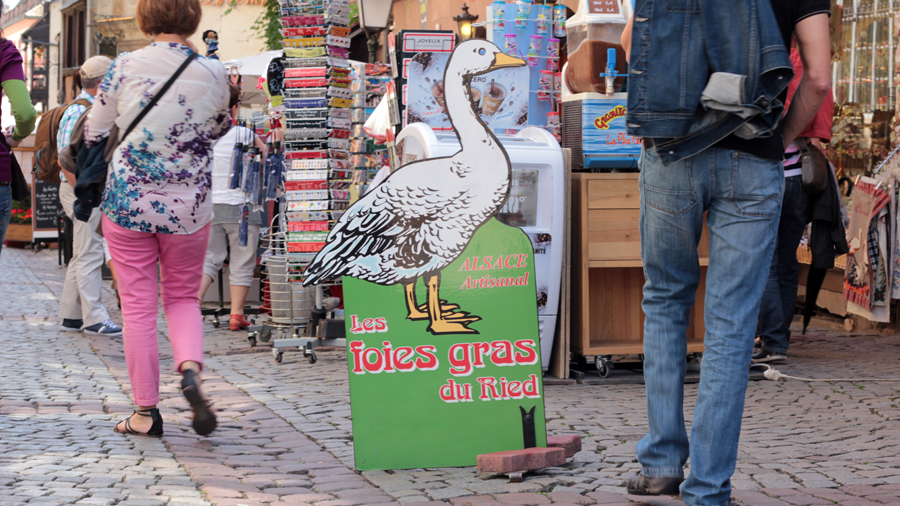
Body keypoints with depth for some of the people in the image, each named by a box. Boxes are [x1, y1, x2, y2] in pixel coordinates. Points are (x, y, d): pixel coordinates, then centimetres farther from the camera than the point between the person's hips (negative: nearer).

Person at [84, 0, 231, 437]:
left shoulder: (125, 66, -8)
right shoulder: (213, 74, -5)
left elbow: (93, 134, 4)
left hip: (127, 201, -1)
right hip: (189, 206, 1)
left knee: (138, 305, 7)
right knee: (183, 297, 18)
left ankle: (146, 410, 10)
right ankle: (190, 368, -10)